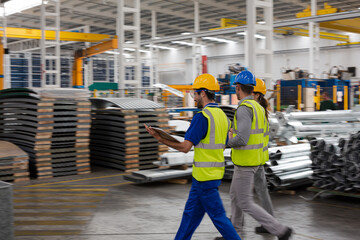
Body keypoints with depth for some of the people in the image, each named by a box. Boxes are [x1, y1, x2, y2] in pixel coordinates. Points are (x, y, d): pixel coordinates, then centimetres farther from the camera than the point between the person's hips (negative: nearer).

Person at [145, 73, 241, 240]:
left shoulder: (202, 116, -17)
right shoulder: (222, 115, 10)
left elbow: (185, 147, -19)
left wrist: (159, 138, -13)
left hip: (205, 175, -9)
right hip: (216, 172, 9)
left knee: (218, 215, 0)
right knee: (191, 213, 17)